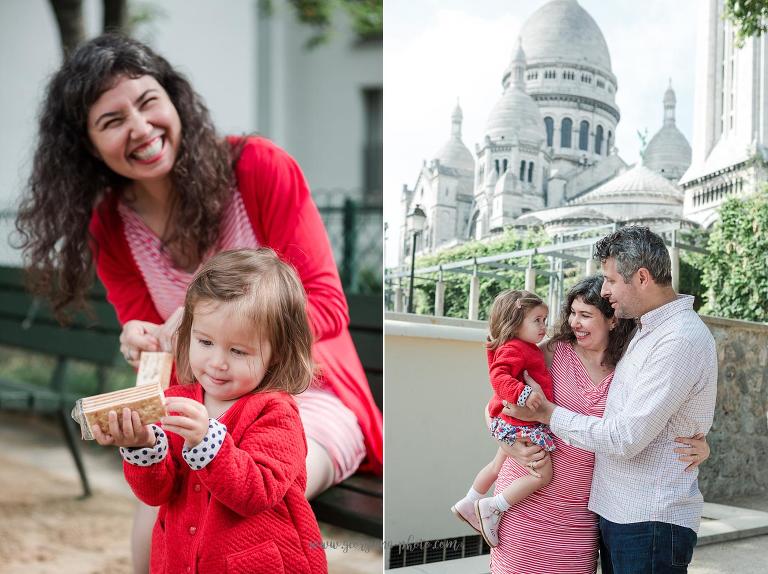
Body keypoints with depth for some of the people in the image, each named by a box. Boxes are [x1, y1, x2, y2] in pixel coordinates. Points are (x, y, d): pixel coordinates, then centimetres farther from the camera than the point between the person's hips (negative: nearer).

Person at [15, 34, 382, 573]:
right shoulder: (109, 228, 0)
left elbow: (326, 306, -13)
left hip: (309, 394, -3)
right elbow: (145, 337, 4)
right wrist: (144, 344, -22)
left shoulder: (260, 168, -13)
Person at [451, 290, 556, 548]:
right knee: (542, 474, -10)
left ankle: (468, 505, 45)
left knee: (498, 465, 29)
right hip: (520, 424, -11)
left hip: (508, 423, 11)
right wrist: (523, 393, -44)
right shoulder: (514, 349, -20)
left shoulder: (524, 349, 13)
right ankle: (491, 508, -6)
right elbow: (499, 376, -34)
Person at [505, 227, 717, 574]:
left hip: (650, 522, -9)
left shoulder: (681, 340, -18)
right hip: (616, 512, 9)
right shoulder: (645, 330, 13)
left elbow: (624, 439, -21)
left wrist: (545, 412, -11)